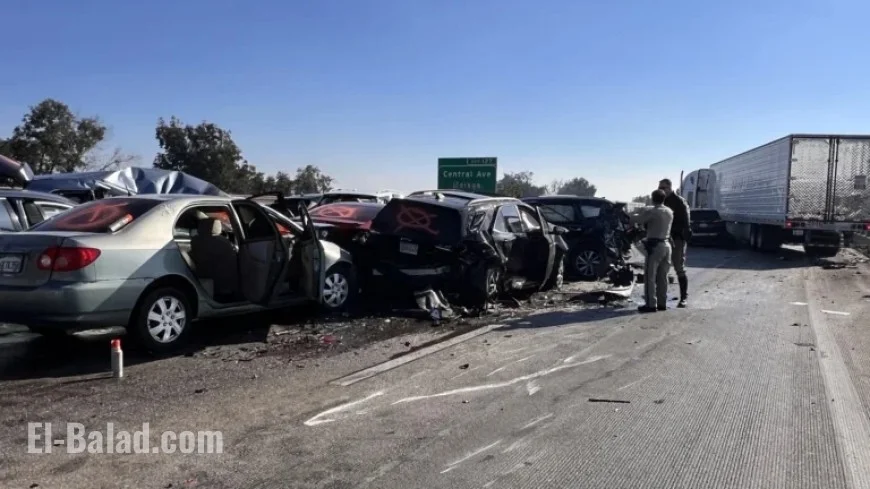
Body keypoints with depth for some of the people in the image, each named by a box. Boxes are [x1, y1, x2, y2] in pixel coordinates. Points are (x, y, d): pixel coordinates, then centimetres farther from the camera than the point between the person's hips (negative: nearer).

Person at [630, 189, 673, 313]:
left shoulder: (652, 212, -13)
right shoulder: (670, 212, 9)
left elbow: (635, 219, -12)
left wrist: (637, 214, 11)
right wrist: (645, 212, 18)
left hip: (655, 246, -7)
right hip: (666, 245, 7)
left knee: (650, 276, -3)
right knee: (662, 276, 12)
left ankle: (651, 304, -3)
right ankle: (662, 303, 17)